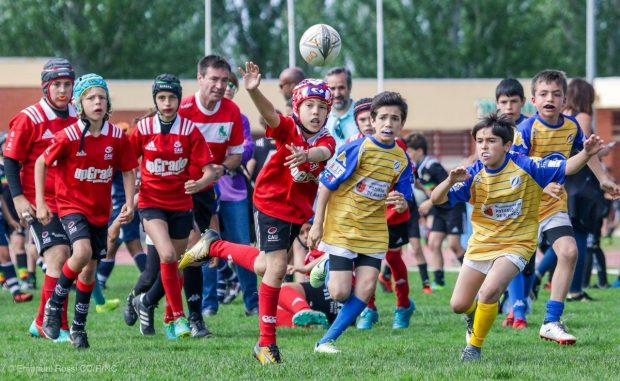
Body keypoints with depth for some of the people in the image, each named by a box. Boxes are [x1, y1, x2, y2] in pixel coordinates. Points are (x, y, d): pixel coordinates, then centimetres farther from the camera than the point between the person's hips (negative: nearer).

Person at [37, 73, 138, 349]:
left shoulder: (117, 137, -6)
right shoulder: (68, 137, -15)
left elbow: (128, 171, 7)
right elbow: (41, 163, -3)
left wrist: (129, 204, -5)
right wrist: (40, 202, -6)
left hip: (100, 211, 4)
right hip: (71, 205, -4)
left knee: (90, 269, 9)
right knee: (82, 252, -28)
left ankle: (79, 328, 24)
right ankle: (54, 305, -7)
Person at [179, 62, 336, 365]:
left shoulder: (326, 141, -9)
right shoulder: (287, 129, -15)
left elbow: (323, 152, -33)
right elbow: (269, 113, -36)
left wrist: (306, 154, -57)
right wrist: (253, 90, -57)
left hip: (299, 211, 5)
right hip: (271, 203, -5)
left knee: (267, 263, 18)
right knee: (277, 266, -13)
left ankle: (213, 246, 43)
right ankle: (266, 343, -5)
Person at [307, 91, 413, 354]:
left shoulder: (401, 159, 1)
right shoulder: (357, 149, -15)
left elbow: (403, 201, 8)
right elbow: (327, 184, -11)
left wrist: (401, 204, -18)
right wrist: (317, 225, -11)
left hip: (374, 232, 5)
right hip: (341, 228, -5)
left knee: (366, 288, -7)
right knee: (340, 293, -8)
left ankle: (327, 341, 8)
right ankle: (327, 266, 28)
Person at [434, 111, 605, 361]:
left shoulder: (525, 167, -14)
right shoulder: (473, 175, -9)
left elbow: (566, 168, -12)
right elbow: (436, 199, -13)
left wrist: (586, 154, -32)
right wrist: (451, 181, -34)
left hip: (515, 245, -4)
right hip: (480, 244, 4)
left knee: (489, 291, -28)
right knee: (459, 305, 5)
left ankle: (474, 346, -5)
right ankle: (475, 315, 45)